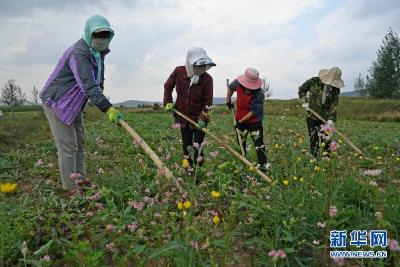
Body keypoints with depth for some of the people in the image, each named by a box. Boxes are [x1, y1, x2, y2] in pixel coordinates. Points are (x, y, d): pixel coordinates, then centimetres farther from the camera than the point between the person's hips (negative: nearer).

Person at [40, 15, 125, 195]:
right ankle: (70, 188, 0)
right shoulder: (79, 53, -27)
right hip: (56, 102, -9)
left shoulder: (98, 52, 4)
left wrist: (103, 103, 8)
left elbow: (98, 79, 17)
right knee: (67, 146, -8)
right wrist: (108, 109, -47)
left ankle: (81, 179, 26)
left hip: (73, 104, 10)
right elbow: (88, 85, -39)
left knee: (79, 143, 14)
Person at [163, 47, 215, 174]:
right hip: (183, 117, 3)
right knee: (186, 146, 14)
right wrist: (169, 104, -1)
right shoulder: (178, 72, -12)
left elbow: (208, 101, -15)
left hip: (199, 118, -3)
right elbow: (168, 86, 6)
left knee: (197, 147, -4)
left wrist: (203, 118, -26)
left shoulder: (207, 79, -19)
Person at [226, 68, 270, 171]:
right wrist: (228, 101, 14)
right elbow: (230, 88, 11)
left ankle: (263, 164, -3)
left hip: (254, 121, -5)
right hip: (240, 118, 6)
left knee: (258, 142, -9)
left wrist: (240, 121, -22)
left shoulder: (259, 94, -29)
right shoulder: (237, 83, -15)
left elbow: (253, 112, -26)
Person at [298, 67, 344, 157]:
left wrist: (331, 119, -21)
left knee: (326, 140, 8)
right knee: (314, 140, -1)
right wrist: (304, 102, -6)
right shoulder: (314, 82, -12)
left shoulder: (336, 89, -6)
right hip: (312, 117, -2)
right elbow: (301, 89, 5)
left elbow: (334, 105, -9)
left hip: (325, 119, 2)